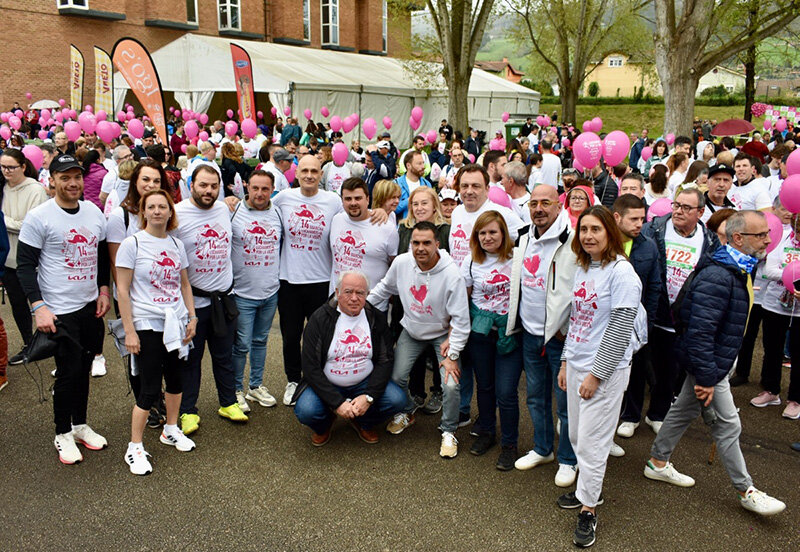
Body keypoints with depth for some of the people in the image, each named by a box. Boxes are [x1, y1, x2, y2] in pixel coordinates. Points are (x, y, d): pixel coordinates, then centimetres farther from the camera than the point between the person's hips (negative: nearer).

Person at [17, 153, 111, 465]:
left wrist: (103, 290, 9)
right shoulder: (39, 217, -11)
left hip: (91, 307, 5)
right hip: (59, 310, -5)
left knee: (84, 368, 14)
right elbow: (25, 265, -10)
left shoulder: (94, 212, 6)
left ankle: (80, 424, 31)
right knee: (68, 372, 0)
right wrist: (38, 307, -17)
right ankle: (63, 433, 19)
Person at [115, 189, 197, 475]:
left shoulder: (176, 244, 8)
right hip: (147, 326, -5)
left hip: (176, 323, 6)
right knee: (150, 389, -4)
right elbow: (122, 290, -9)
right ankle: (134, 448, 11)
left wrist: (192, 317, 9)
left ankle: (171, 430, 36)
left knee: (175, 378, 15)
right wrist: (129, 331, -12)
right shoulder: (132, 244, -8)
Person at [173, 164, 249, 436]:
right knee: (190, 357, 8)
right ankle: (188, 411, 21)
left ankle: (228, 403, 30)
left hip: (224, 297, 5)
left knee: (224, 355, 16)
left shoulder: (223, 209, 5)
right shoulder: (177, 214, -13)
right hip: (192, 299, -5)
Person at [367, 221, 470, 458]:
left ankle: (449, 432, 10)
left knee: (450, 384, -17)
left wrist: (452, 355, -23)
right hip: (411, 331, 4)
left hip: (442, 333, -3)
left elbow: (460, 319, -22)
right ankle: (406, 413, 32)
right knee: (396, 376, -2)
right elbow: (383, 289, 5)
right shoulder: (401, 263, -16)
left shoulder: (451, 274, -28)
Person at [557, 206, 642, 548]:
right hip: (576, 364, 7)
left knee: (591, 442, 0)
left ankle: (588, 510, 15)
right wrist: (566, 362, 13)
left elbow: (620, 331, -17)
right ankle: (589, 489, 36)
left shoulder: (621, 273, -15)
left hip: (605, 370, -7)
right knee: (576, 436, 16)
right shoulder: (582, 269, 9)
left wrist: (596, 375, -16)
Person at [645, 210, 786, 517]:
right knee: (727, 425, 2)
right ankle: (746, 491, 16)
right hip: (709, 364, -10)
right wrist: (707, 377, -26)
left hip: (712, 361, 10)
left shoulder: (738, 270, 7)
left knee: (685, 410, 19)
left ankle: (658, 463, 34)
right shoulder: (717, 277, -27)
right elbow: (700, 331, -29)